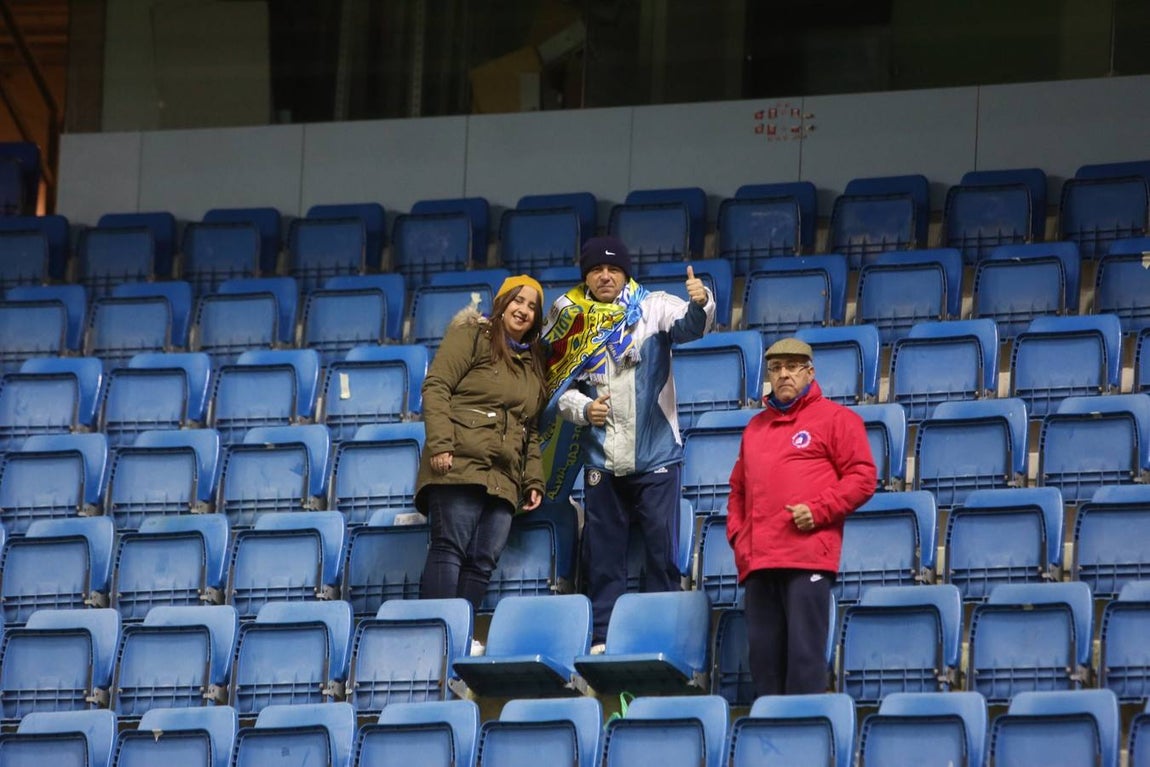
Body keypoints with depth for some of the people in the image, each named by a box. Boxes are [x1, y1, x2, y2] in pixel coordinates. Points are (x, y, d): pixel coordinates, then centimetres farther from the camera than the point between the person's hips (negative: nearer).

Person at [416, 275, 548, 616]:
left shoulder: (535, 364, 26)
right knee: (451, 548, -15)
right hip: (460, 464, -6)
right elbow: (436, 388, -5)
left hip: (504, 480, 6)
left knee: (483, 562, -4)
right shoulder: (472, 337, 6)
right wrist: (439, 444, -17)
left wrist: (534, 480, 16)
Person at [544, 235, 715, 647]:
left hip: (655, 457, -3)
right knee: (602, 554, 5)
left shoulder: (652, 308, -1)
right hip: (601, 459, 3)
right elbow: (561, 385, 10)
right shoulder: (573, 320, 7)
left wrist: (700, 305, -43)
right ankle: (602, 637, 10)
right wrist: (582, 409, -10)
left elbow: (688, 326, -21)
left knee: (662, 551, -2)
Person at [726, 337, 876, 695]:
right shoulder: (755, 427, 25)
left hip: (809, 558, -6)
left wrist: (818, 510, -12)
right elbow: (738, 488, 29)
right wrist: (736, 532, 12)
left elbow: (862, 477, -2)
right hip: (757, 560, 6)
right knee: (763, 653, 5)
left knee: (804, 652, -11)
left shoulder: (834, 418, 5)